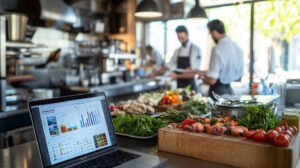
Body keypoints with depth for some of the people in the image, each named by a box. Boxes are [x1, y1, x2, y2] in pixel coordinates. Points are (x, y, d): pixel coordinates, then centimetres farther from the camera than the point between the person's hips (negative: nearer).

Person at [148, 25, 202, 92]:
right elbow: (169, 66, 12)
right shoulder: (177, 51, 8)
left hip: (190, 86, -5)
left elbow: (194, 72, -15)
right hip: (179, 85, 5)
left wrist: (178, 76, -23)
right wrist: (155, 73, 0)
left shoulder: (196, 49, -9)